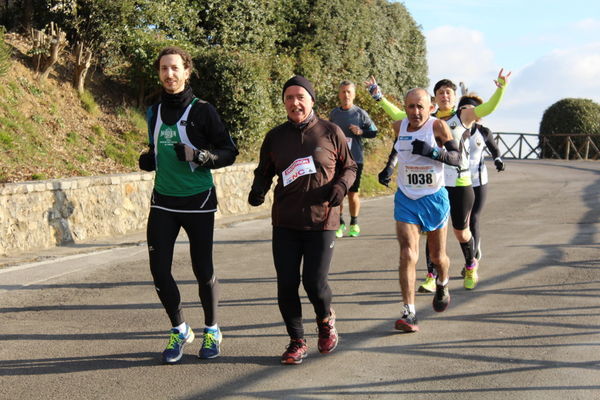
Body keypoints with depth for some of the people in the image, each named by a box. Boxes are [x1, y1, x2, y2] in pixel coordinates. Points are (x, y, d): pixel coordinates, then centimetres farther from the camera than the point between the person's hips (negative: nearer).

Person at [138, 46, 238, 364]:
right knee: (159, 270, -1)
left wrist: (199, 155, -23)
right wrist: (147, 160, 1)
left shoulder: (202, 111, -7)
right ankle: (179, 330, 19)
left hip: (198, 201, -4)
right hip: (163, 201, 4)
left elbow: (229, 152, -7)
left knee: (203, 270, 4)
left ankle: (212, 331, 25)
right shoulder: (154, 112, 9)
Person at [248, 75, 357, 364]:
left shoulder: (331, 132, 0)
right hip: (285, 222, 3)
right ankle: (297, 342, 18)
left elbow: (350, 167, 10)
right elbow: (264, 172, 17)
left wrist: (341, 186, -11)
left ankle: (326, 319, 27)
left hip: (322, 220, -3)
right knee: (286, 284, 1)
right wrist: (258, 190, -5)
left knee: (315, 281, -7)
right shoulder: (275, 137, 7)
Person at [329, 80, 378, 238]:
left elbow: (374, 132, 6)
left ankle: (354, 224, 19)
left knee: (353, 194, 2)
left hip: (355, 159, -2)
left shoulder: (360, 113, 0)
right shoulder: (334, 113, 8)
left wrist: (361, 132, -12)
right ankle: (340, 223, 16)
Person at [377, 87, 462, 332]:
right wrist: (389, 166, 7)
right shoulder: (399, 126, 0)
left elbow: (457, 158, -12)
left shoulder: (437, 126, -12)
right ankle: (409, 313, -16)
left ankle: (442, 286, 48)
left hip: (435, 199, -2)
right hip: (406, 199, 2)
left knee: (438, 256, 14)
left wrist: (432, 151, -28)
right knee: (408, 254, -14)